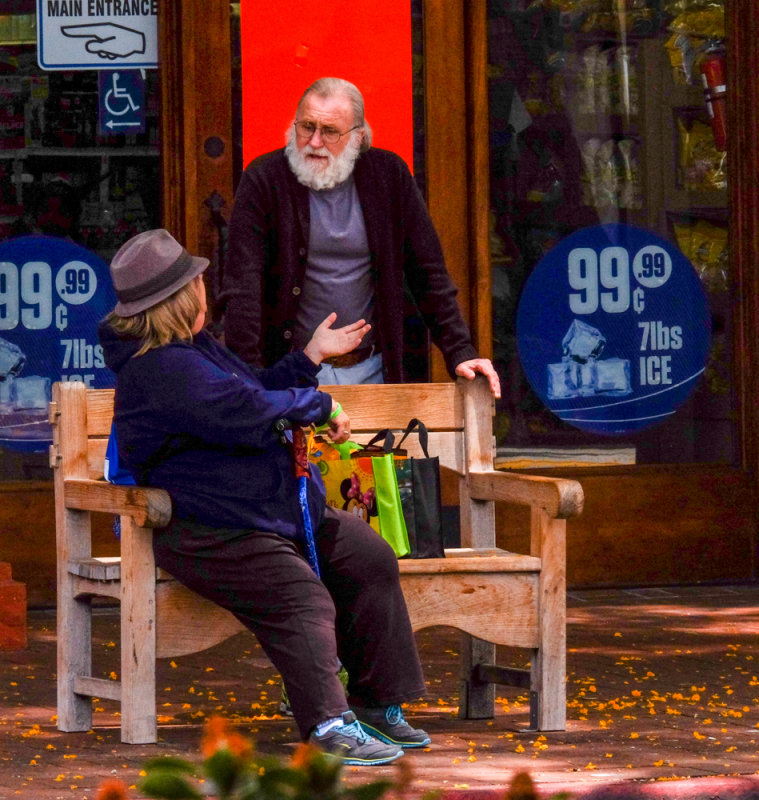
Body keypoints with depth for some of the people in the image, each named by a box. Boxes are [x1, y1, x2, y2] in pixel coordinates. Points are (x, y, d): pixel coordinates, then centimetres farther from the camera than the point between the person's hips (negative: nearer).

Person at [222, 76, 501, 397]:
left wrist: (459, 353, 1)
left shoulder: (388, 174, 4)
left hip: (370, 370, 3)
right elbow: (241, 286, -10)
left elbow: (429, 274, 9)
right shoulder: (263, 180, -4)